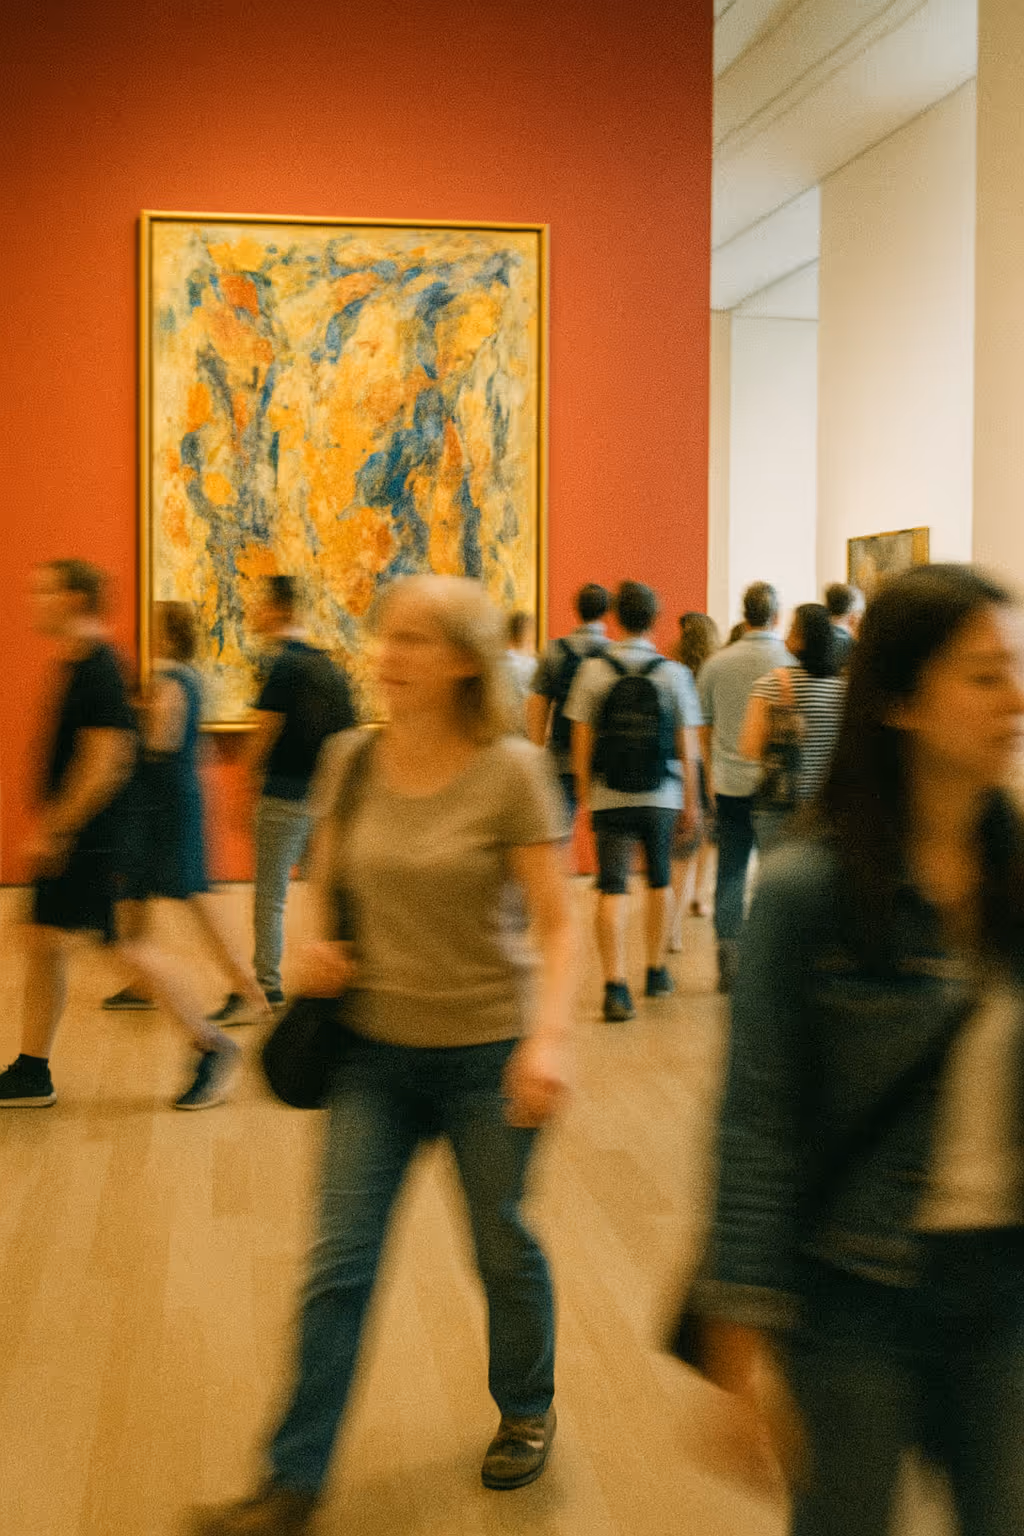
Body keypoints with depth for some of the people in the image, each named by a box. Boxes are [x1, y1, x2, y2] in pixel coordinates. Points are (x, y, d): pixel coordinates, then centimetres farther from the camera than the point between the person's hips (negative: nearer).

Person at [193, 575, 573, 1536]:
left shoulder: (511, 773, -14)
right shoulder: (352, 761, -2)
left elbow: (556, 923, -13)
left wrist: (549, 1036, -26)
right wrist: (317, 945, -6)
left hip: (487, 1052, -3)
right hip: (376, 1046, 3)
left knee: (502, 1246, 15)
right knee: (339, 1261, 4)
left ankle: (526, 1411, 42)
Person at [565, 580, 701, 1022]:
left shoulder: (594, 670, -4)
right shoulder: (674, 673, -2)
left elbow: (582, 739, -1)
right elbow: (687, 745, 0)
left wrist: (585, 793, 8)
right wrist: (691, 801, 8)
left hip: (610, 797, -1)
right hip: (661, 798, 1)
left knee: (613, 887, -3)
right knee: (660, 881, 18)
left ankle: (615, 986, -12)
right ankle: (656, 971, 30)